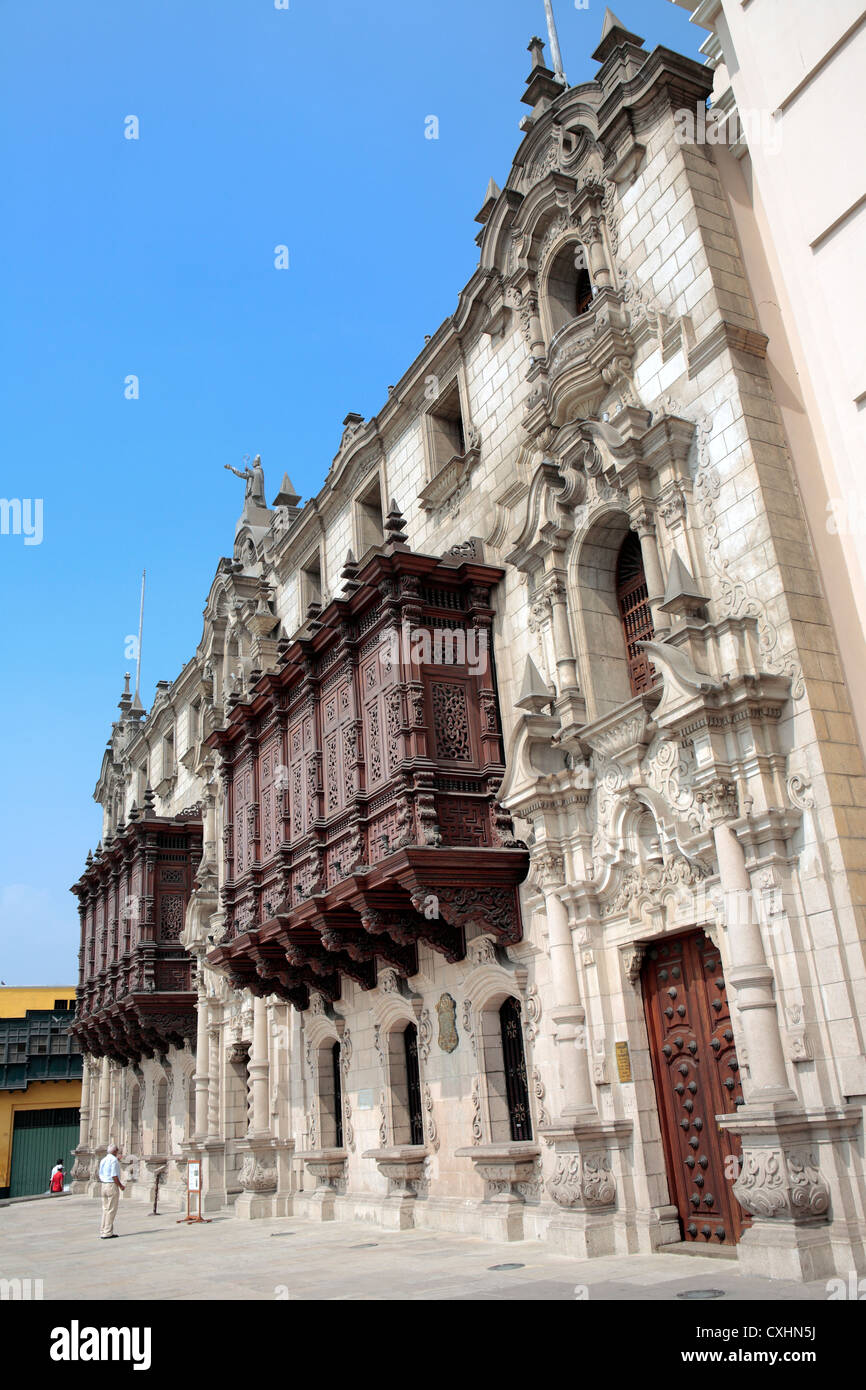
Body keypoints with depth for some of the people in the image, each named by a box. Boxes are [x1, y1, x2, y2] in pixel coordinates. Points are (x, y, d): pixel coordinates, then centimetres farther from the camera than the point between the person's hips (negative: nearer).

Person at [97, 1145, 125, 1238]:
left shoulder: (103, 1160, 11)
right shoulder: (114, 1160, -14)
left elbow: (100, 1175, 15)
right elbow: (114, 1176, -18)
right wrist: (121, 1186, -7)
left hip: (103, 1186, 8)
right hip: (112, 1186, -8)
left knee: (105, 1209, 14)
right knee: (111, 1210, -3)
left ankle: (103, 1231, 16)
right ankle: (107, 1233, -3)